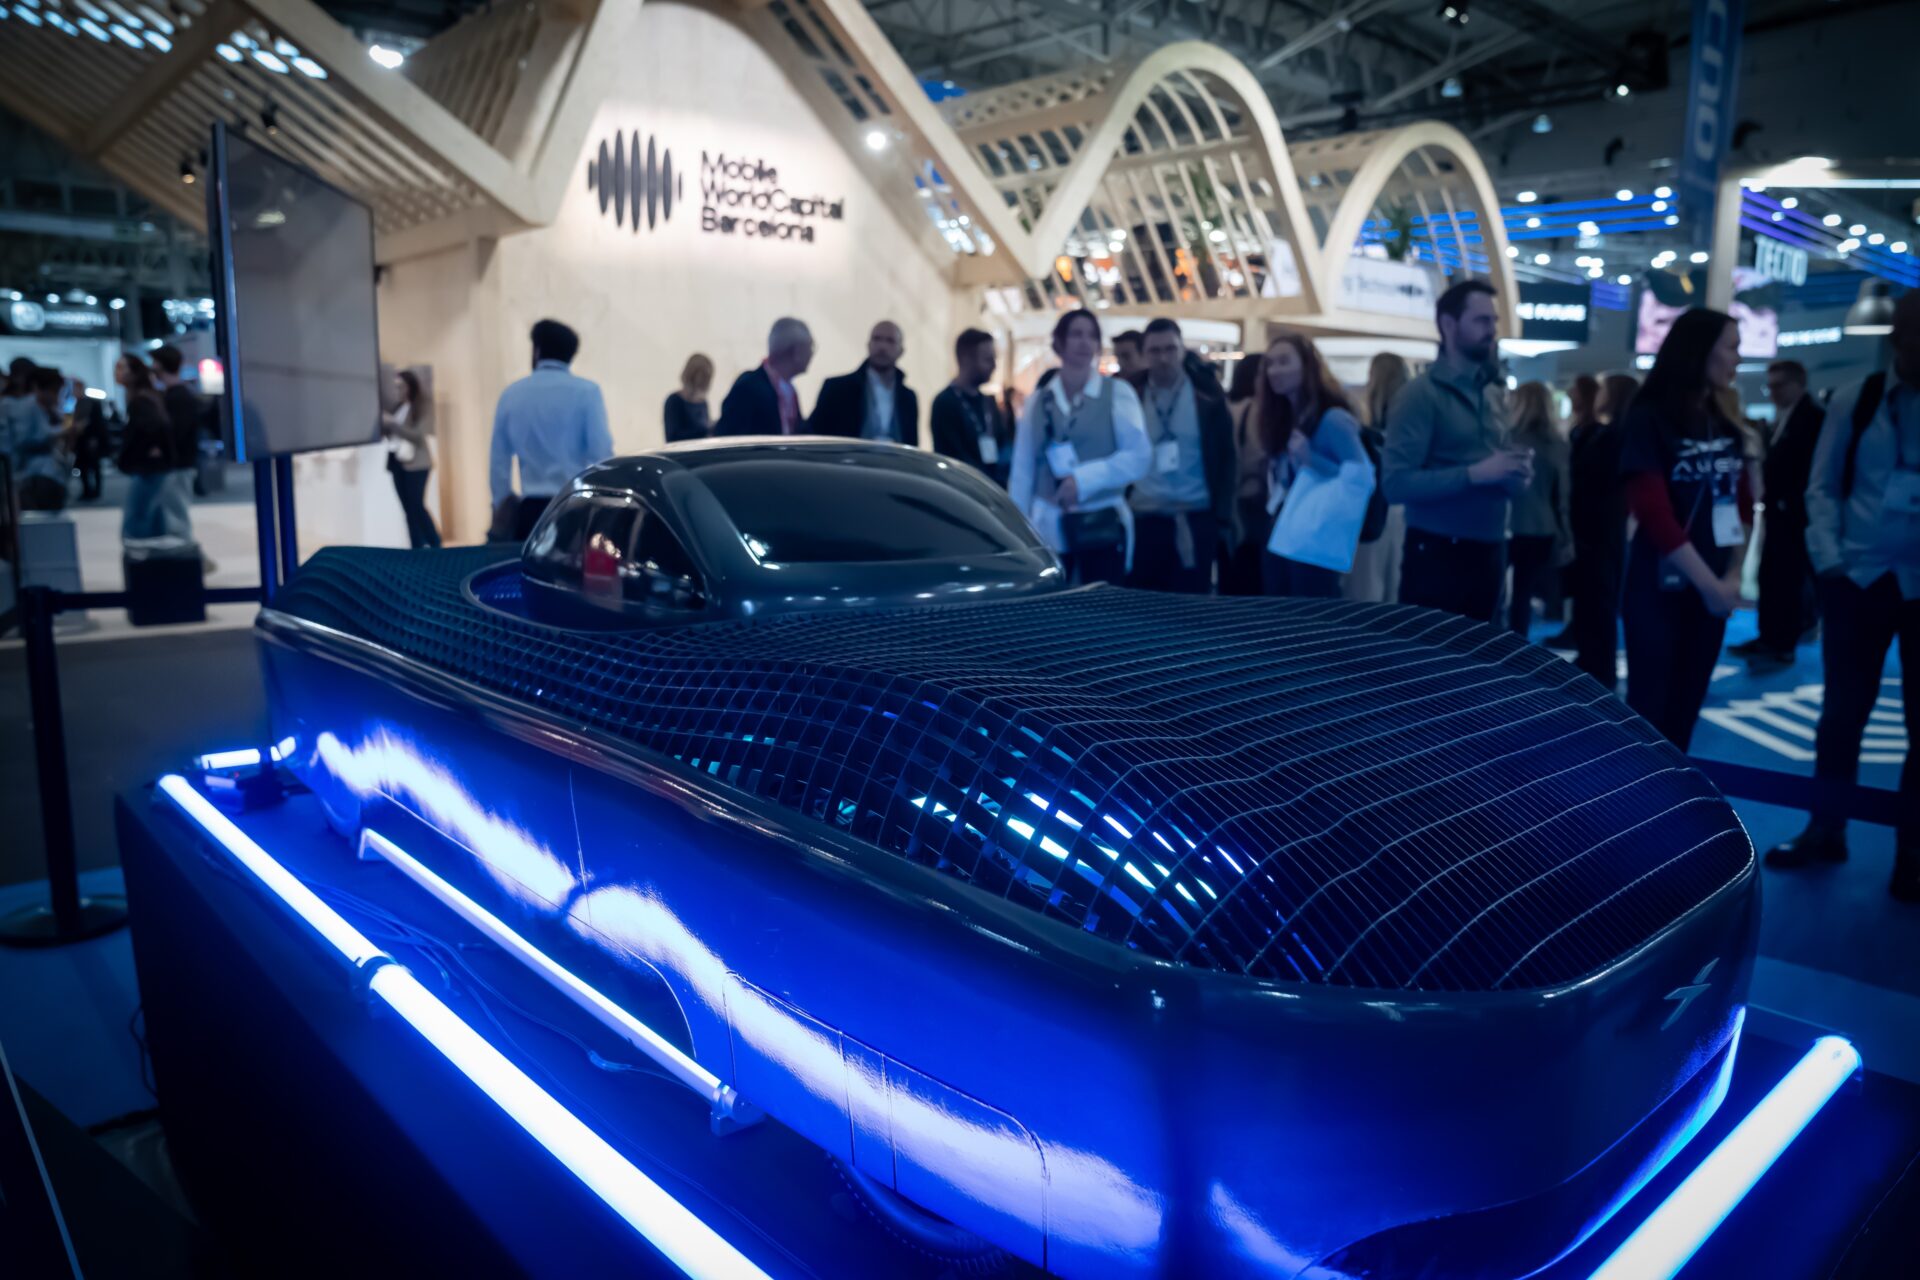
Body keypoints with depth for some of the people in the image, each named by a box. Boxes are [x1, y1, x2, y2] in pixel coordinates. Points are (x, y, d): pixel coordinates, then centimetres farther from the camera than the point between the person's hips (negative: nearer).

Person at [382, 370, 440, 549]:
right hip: (397, 461, 6)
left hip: (415, 462, -6)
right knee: (408, 508, 5)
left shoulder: (424, 406, -4)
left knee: (416, 505, -9)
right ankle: (417, 549, 6)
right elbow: (389, 432, 15)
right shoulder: (398, 407, 15)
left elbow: (418, 435, -14)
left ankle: (435, 545, 3)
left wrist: (392, 423, -19)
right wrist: (382, 423, -4)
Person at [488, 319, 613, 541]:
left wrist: (502, 503, 24)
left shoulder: (512, 395, 9)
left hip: (532, 508, 3)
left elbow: (498, 459, 13)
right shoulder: (586, 391, -4)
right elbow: (602, 452, -9)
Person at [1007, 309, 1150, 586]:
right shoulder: (1038, 401, 10)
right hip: (1049, 528, 2)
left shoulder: (1118, 393, 3)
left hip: (1102, 526, -2)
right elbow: (1022, 471, 7)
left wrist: (1084, 479, -15)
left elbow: (1140, 456, -6)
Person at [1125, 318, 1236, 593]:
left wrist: (1223, 517, 0)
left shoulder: (1206, 393, 0)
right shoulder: (1131, 393, 3)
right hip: (1143, 518, 1)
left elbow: (1226, 457, 4)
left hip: (1195, 519, -1)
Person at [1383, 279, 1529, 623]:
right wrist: (1475, 474, -24)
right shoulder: (1421, 394, -11)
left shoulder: (1492, 396, 14)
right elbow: (1397, 484, -20)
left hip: (1489, 553, 8)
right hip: (1438, 556, -8)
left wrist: (1515, 476, 0)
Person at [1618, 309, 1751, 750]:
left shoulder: (1726, 427, 11)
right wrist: (1709, 584, -14)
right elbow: (1654, 514, -16)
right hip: (1660, 590, -6)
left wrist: (1732, 577, -1)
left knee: (1685, 711, 12)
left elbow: (1741, 506, 12)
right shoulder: (1649, 419, -10)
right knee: (1649, 711, 1)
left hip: (1713, 592, 6)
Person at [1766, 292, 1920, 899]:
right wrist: (1828, 559, -5)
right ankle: (1825, 831, 25)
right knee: (1842, 711, 10)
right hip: (1858, 579, 1)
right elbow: (1822, 487, 5)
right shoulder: (1854, 402, 1)